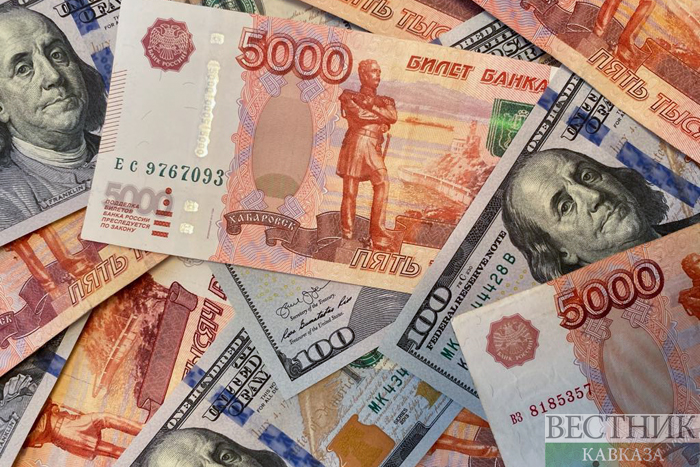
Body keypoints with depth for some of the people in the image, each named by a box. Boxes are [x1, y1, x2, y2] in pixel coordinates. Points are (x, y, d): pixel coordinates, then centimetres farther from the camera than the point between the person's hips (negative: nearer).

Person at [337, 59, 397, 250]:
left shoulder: (384, 101, 24)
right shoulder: (350, 96, 12)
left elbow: (393, 117, 1)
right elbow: (359, 115, -7)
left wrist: (372, 106, -6)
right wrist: (381, 120, 1)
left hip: (374, 148, 3)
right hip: (356, 143, -3)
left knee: (382, 184, -15)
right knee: (350, 190, -5)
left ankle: (378, 233, -15)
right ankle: (347, 234, 1)